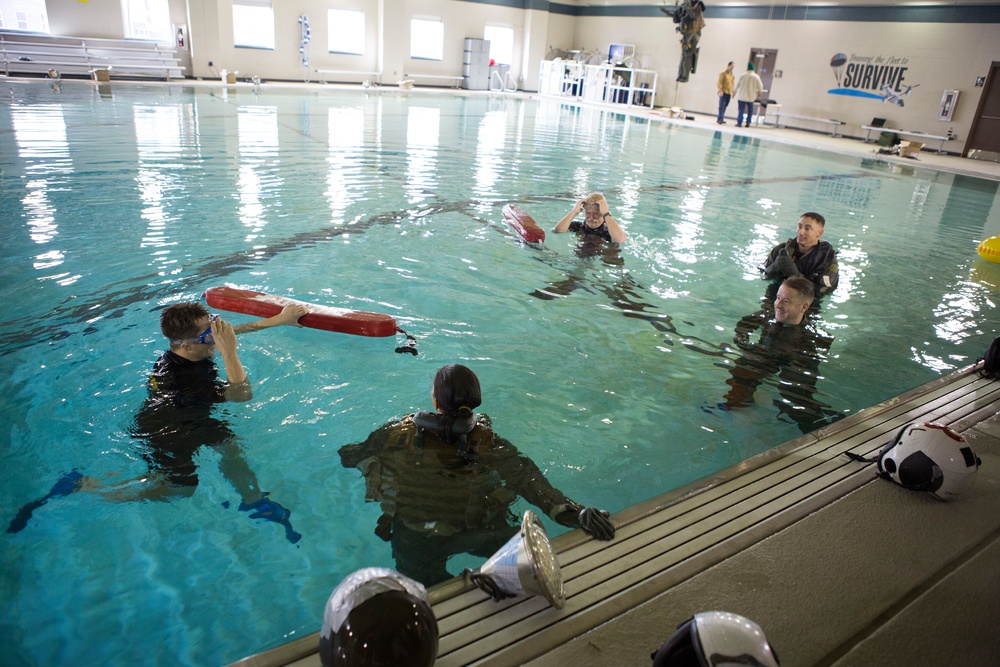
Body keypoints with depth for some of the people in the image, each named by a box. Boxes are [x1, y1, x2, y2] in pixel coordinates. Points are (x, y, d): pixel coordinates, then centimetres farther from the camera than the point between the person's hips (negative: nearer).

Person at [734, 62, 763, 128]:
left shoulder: (742, 75, -5)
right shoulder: (756, 77, -2)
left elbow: (737, 84, 1)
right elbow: (760, 86, 1)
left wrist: (735, 91, 17)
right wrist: (759, 92, 20)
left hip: (742, 95, -1)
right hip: (751, 96, 1)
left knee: (741, 109, 0)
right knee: (750, 110, 11)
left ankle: (739, 123, -5)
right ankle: (748, 123, 11)